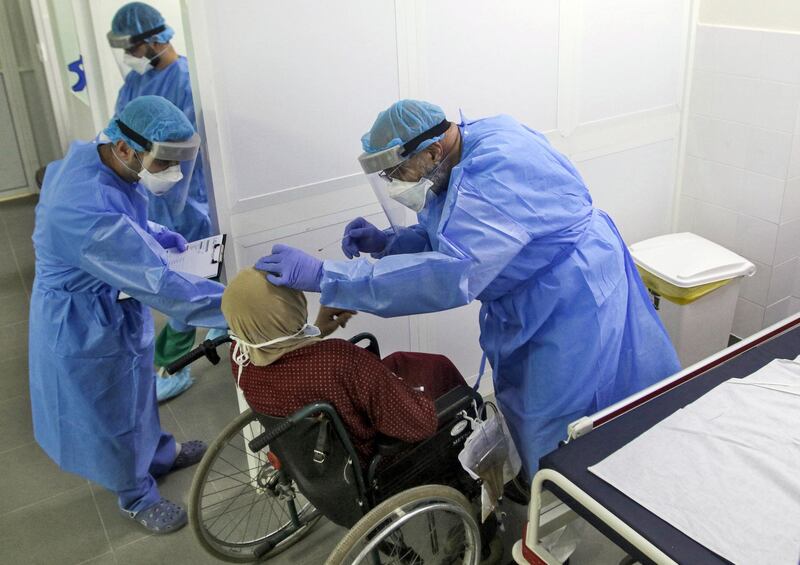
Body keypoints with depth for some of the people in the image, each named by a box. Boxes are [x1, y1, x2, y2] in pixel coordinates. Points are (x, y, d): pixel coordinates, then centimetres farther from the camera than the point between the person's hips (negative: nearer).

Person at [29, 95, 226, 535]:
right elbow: (160, 286, -39)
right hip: (87, 326, -9)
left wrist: (158, 235, -3)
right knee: (110, 412, 15)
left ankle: (159, 454, 54)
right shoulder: (91, 213, -40)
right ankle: (137, 497, 39)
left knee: (136, 388, 29)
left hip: (112, 306, 9)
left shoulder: (93, 157, -10)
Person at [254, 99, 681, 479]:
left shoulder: (494, 175, -34)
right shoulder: (468, 148, -2)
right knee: (523, 407, 22)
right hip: (532, 302, 10)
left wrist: (322, 275, -42)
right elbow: (451, 238, 10)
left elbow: (450, 275, -43)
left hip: (574, 303, -10)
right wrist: (387, 242, -9)